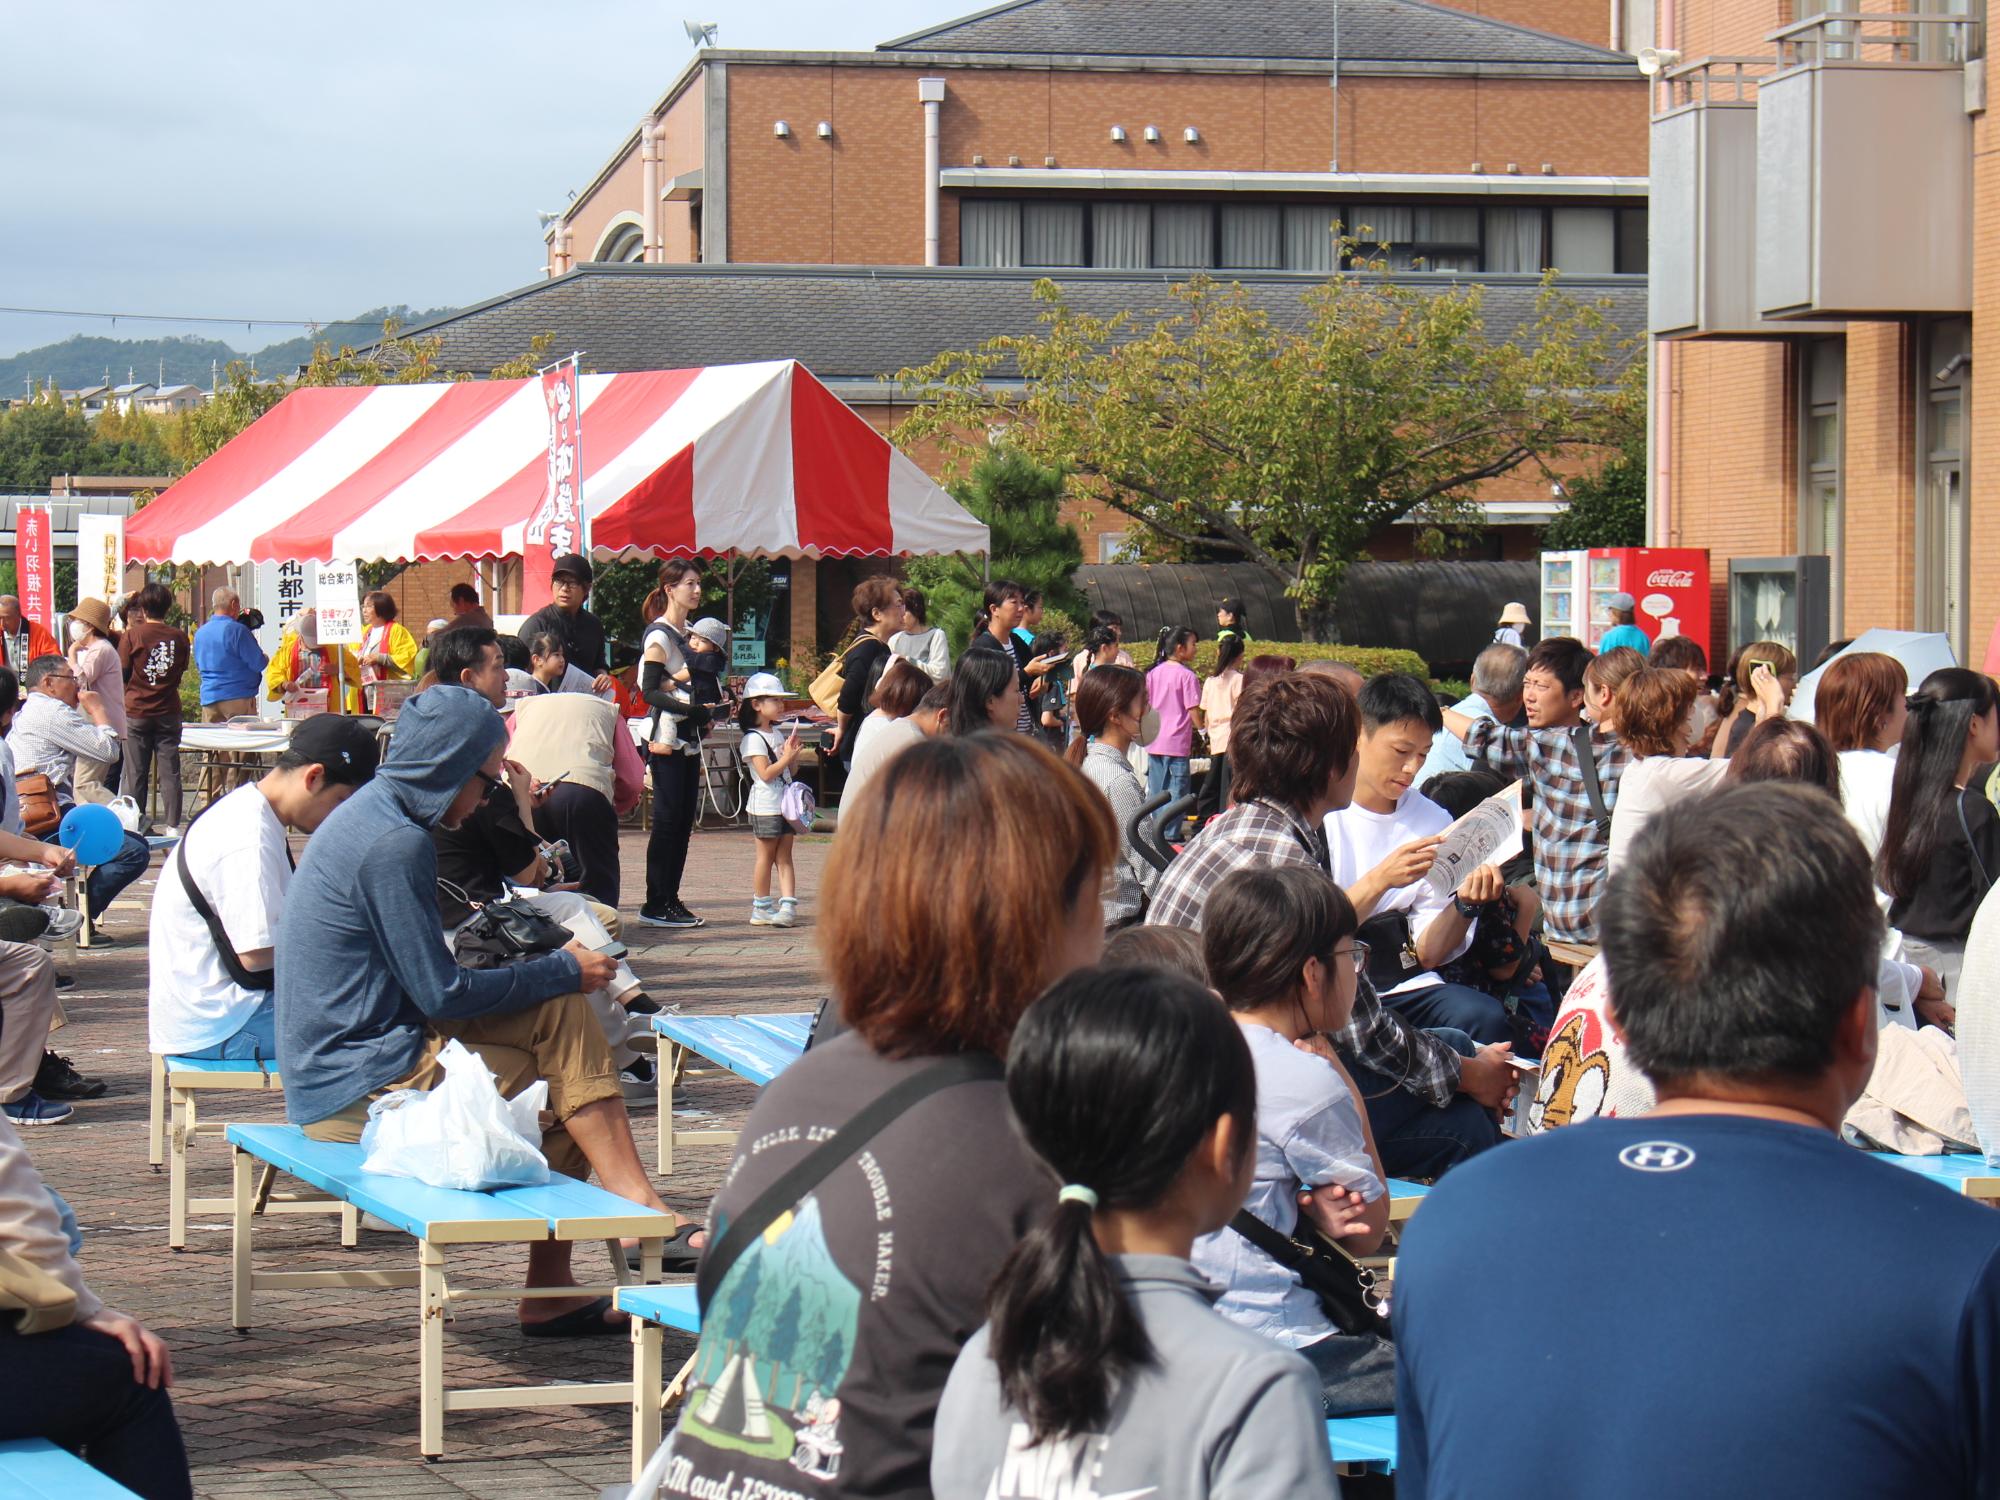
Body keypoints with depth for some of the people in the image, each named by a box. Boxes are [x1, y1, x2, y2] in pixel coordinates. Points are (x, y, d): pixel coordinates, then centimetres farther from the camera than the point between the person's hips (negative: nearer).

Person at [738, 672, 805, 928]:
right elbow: (766, 773, -19)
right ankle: (761, 908, 6)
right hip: (765, 806, -8)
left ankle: (788, 905, -1)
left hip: (784, 804, 8)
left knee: (784, 856, 3)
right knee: (766, 856, -1)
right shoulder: (753, 739, -12)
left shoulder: (776, 733, 15)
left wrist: (793, 754, 3)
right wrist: (787, 758, -21)